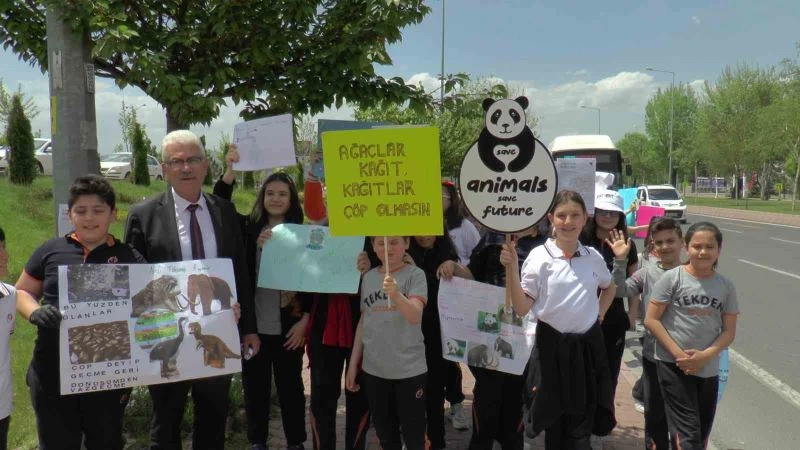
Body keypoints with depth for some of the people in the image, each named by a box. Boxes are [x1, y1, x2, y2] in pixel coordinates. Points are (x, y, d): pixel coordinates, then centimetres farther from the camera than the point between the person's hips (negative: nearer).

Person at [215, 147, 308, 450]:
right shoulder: (247, 228, 1)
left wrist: (304, 320, -4)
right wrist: (230, 172, -25)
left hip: (288, 326, -1)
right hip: (252, 324, 1)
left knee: (291, 386, 12)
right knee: (255, 387, 13)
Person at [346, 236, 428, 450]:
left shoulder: (415, 274, -9)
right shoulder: (368, 276, 5)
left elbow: (415, 316, -23)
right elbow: (363, 321, 12)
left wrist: (396, 295, -42)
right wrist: (353, 363, 11)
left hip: (409, 369, -4)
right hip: (373, 369, 4)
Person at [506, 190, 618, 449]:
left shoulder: (593, 257, 1)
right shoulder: (539, 256, -10)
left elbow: (609, 287, 23)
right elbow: (521, 308, -12)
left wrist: (600, 312, 8)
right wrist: (512, 269, -22)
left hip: (587, 344, 3)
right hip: (552, 344, -3)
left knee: (581, 423, 10)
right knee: (554, 420, 10)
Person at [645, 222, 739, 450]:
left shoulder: (726, 286, 3)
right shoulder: (672, 278, -8)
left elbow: (729, 331, 3)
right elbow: (651, 320, -8)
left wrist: (706, 355, -13)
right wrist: (678, 353, -15)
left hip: (708, 369, 4)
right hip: (673, 364, -4)